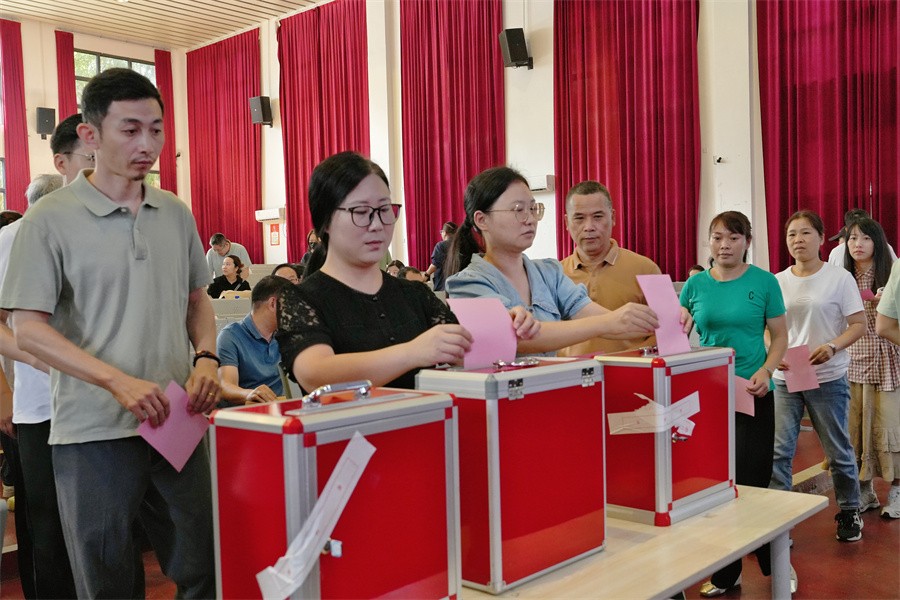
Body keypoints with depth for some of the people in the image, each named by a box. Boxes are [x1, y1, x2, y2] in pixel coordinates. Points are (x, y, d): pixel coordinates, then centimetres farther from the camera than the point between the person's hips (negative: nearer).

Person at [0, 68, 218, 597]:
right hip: (94, 433, -4)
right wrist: (119, 381, -20)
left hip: (177, 423, 4)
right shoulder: (52, 219, -6)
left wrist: (206, 358, -2)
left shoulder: (176, 213, 9)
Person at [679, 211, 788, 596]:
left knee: (752, 481, -1)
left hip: (753, 394, -2)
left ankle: (776, 565, 21)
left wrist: (766, 371, -13)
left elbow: (780, 335, 3)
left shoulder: (764, 281, -1)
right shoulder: (695, 284, 4)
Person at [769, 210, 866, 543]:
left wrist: (833, 346, -21)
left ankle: (849, 511, 31)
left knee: (838, 450, 11)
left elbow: (859, 324, -4)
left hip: (828, 378, -2)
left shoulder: (840, 278, -4)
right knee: (779, 450, -2)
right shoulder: (778, 281, 5)